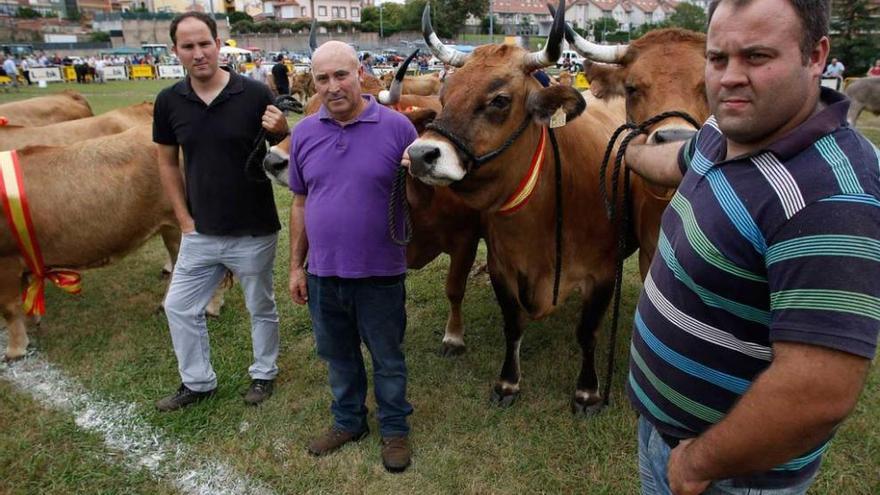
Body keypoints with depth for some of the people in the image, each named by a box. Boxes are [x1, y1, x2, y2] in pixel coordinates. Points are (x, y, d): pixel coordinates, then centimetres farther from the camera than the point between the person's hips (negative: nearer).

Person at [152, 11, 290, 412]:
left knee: (261, 308, 14)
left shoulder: (255, 95, -12)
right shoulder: (169, 102, -2)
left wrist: (281, 132, -28)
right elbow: (167, 163, 9)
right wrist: (184, 219, 4)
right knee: (179, 307, 12)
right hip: (200, 233, 4)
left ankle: (264, 374, 38)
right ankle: (197, 382, 33)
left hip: (253, 233, -3)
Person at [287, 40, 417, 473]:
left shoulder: (396, 128, -10)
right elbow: (300, 204, 8)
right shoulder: (304, 133, 2)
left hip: (380, 274, -3)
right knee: (338, 354, 20)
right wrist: (296, 266, 8)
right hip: (322, 273, 4)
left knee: (387, 357, 13)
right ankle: (348, 421, 42)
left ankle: (395, 429, 34)